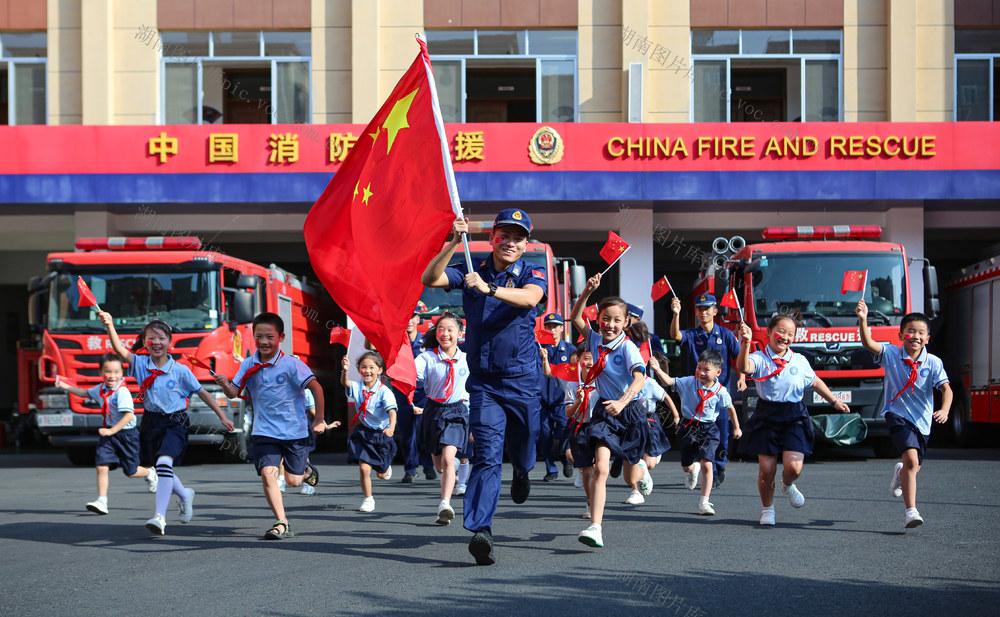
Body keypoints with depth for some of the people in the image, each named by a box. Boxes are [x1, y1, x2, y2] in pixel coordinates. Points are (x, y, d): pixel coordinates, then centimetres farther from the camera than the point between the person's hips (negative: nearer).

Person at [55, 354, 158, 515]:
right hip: (109, 432, 6)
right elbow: (85, 393, 25)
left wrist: (112, 431, -33)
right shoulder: (101, 389, 2)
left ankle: (150, 473, 41)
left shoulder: (122, 392, -22)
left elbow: (129, 415, -29)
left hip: (126, 434, -6)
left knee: (130, 472, 8)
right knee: (102, 466, -10)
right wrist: (65, 387, 23)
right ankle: (101, 501, -10)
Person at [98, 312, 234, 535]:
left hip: (175, 423, -4)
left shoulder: (180, 370, -7)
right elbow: (119, 350, -19)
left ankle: (160, 517, -31)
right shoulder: (140, 364, -3)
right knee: (161, 469, 19)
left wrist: (222, 417, 5)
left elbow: (202, 393, 2)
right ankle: (185, 495, 49)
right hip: (151, 422, 5)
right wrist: (110, 325, -36)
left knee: (164, 462, -26)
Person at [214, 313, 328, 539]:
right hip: (265, 432, 3)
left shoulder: (292, 364, -14)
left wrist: (319, 419, -15)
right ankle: (281, 523, -6)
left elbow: (315, 387, -15)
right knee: (267, 473, -16)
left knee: (293, 481, 6)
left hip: (294, 430, -3)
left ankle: (305, 467, 44)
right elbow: (234, 392, 1)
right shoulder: (249, 366, -1)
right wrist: (225, 384, -22)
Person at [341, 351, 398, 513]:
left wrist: (391, 427, -47)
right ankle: (368, 499, 9)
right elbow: (345, 383, -29)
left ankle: (386, 466, 51)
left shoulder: (384, 391, -18)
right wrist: (345, 371, -51)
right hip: (363, 432, 1)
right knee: (364, 468, -12)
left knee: (381, 474, 13)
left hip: (381, 433, -1)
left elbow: (391, 411, -28)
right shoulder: (358, 387, -10)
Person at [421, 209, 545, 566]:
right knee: (487, 456, -15)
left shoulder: (532, 275, -2)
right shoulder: (472, 273, 3)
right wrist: (453, 243, -24)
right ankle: (480, 531, -24)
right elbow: (430, 279, -12)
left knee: (522, 453, 18)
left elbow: (529, 298, -26)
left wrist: (489, 288, -41)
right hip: (484, 382, -1)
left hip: (523, 381, 1)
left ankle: (521, 473, 56)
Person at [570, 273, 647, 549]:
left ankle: (642, 470, 52)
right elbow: (576, 317, 0)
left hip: (630, 411, -3)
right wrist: (587, 291, -13)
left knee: (631, 479, 13)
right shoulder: (596, 340, -1)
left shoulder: (628, 347, -16)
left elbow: (640, 378, -27)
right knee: (600, 468, -18)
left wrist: (622, 402, -43)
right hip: (604, 410, 3)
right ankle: (595, 528, -22)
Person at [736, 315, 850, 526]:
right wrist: (745, 344, -45)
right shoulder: (759, 359, -7)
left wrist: (834, 401, 27)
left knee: (793, 467, -12)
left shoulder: (800, 361, 4)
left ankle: (787, 485, 26)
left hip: (794, 417, 2)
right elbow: (743, 367, -30)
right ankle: (767, 508, 23)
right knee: (767, 469, -2)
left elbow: (815, 382, 22)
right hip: (766, 417, -2)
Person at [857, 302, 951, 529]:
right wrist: (863, 320, -38)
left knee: (914, 466, 18)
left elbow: (946, 389, -14)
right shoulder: (891, 355, -8)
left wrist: (944, 410, -33)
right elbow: (868, 343, -22)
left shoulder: (933, 363, -6)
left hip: (922, 421, 4)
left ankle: (900, 473, 57)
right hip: (898, 416, -4)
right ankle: (910, 511, -25)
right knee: (911, 459, -24)